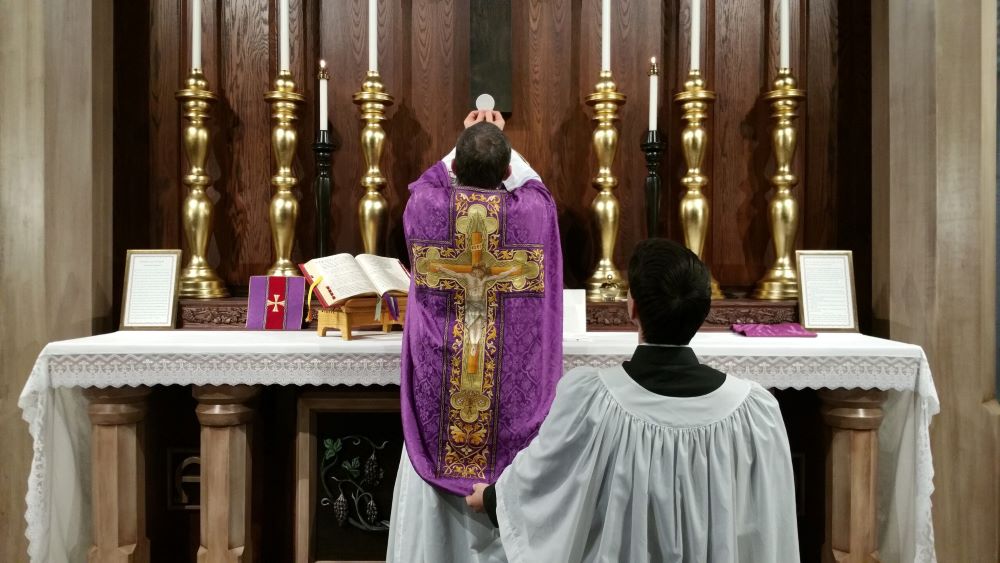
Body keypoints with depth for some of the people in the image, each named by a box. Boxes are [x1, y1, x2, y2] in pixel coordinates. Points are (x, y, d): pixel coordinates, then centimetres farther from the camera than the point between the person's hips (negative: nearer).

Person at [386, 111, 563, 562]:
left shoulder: (423, 206, -9)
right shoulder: (533, 211, -10)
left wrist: (465, 141, 28)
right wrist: (499, 141, 28)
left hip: (435, 390, 1)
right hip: (514, 399, 0)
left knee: (432, 517, 14)